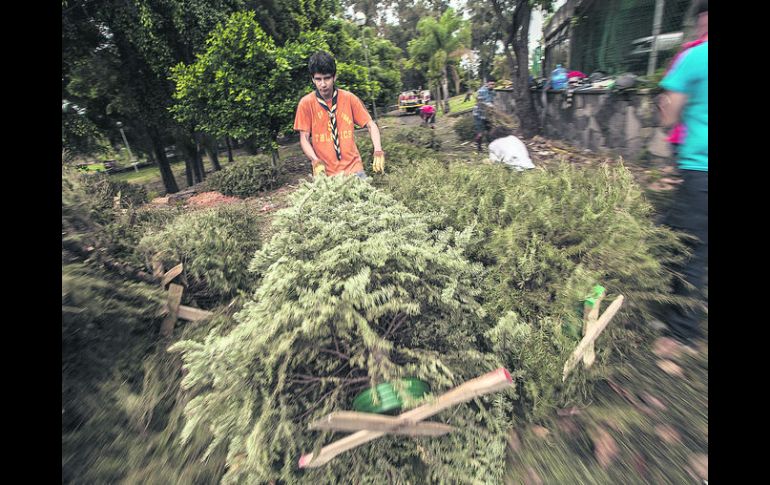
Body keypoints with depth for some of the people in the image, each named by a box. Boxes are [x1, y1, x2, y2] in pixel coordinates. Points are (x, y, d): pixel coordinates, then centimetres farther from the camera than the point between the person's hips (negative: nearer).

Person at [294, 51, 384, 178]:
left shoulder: (349, 98, 1)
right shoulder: (306, 103, -1)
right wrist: (315, 161, -18)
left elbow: (371, 125, 3)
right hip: (325, 172, 0)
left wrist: (378, 151, -13)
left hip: (353, 168, 1)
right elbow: (304, 138, 0)